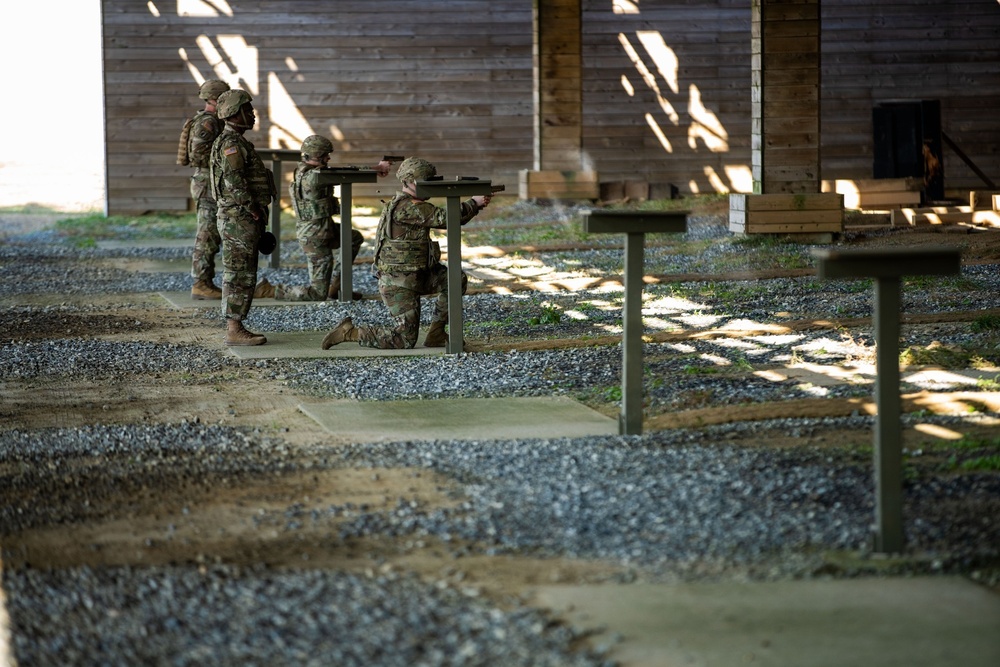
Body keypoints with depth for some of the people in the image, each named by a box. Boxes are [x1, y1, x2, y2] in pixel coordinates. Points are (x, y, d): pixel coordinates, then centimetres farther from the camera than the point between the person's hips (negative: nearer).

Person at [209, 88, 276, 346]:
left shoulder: (235, 142, 18)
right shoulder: (231, 143, -15)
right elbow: (234, 182, -25)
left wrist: (257, 212, 20)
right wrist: (255, 210, -19)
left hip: (241, 220, 11)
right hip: (239, 218, -11)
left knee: (240, 276, 12)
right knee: (240, 276, -8)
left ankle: (234, 328, 16)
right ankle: (235, 331, -7)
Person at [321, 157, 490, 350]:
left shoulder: (414, 205, 12)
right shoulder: (407, 208, -21)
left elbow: (441, 220, 17)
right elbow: (445, 218, -24)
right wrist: (475, 203, -16)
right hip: (398, 284, -10)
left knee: (456, 279, -1)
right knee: (405, 340, -8)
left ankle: (436, 334, 6)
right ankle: (349, 332, 2)